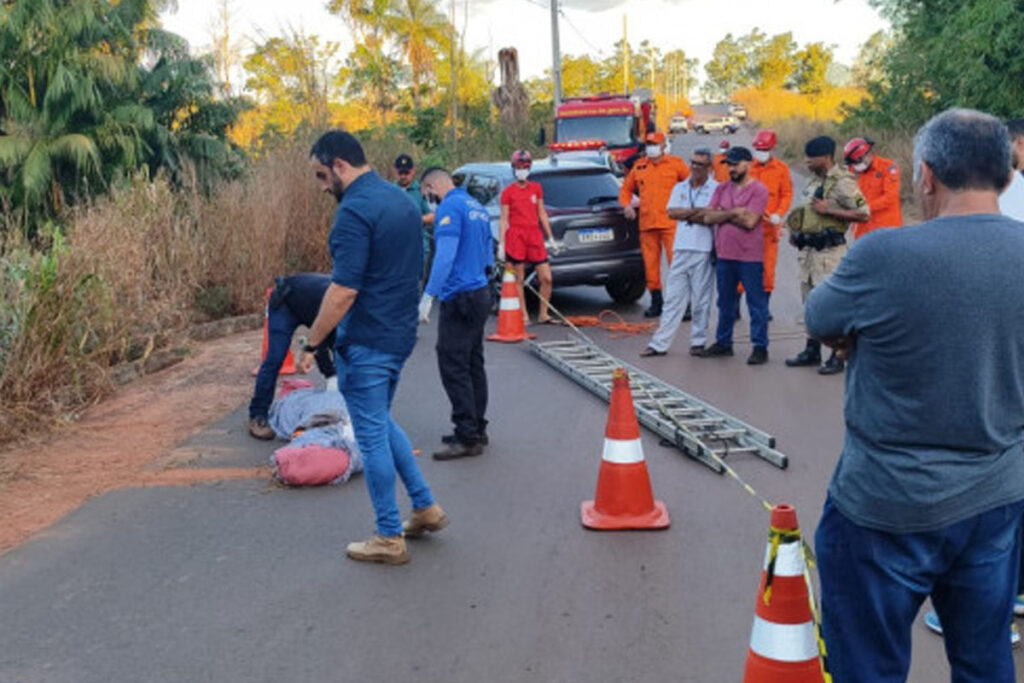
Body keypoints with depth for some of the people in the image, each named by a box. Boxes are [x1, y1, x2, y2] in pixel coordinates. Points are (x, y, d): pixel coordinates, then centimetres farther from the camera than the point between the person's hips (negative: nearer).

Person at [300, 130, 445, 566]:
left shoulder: (355, 210, -19)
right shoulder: (402, 200, 10)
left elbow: (344, 290, -23)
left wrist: (312, 343, -14)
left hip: (366, 341, -9)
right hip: (400, 334, 9)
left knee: (372, 435, 3)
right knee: (382, 423, 23)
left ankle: (389, 538, 13)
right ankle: (425, 507, 28)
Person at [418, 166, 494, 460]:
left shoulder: (450, 207, -12)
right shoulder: (477, 207, 17)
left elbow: (445, 256, -23)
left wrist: (428, 297, -24)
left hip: (460, 299, -10)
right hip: (480, 295, 10)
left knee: (453, 367, -7)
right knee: (473, 365, 14)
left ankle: (468, 438, -7)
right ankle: (477, 429, 21)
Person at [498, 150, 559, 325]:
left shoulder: (537, 188, 12)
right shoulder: (508, 192, 1)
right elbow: (504, 220, 0)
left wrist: (550, 237, 15)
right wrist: (501, 244, -5)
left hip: (535, 236, 4)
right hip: (516, 236, -4)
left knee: (546, 278, -1)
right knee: (519, 279, 2)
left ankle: (543, 314, 12)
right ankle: (524, 316, 11)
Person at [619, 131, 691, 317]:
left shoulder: (675, 164, 5)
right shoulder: (639, 167, 15)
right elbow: (626, 188, 25)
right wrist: (626, 204, 7)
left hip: (670, 223, -4)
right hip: (646, 224, 4)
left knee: (676, 261, -9)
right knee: (650, 265, 5)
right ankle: (656, 302, 14)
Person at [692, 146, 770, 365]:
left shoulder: (758, 190, -7)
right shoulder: (722, 189, 11)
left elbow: (749, 221, -18)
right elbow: (708, 217, 1)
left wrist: (722, 214, -7)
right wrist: (734, 212, -11)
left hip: (750, 256, -6)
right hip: (724, 255, 6)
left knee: (756, 303, 0)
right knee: (725, 302, 15)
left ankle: (760, 347, 4)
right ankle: (723, 342, 26)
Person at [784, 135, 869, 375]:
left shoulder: (842, 182, -11)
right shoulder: (814, 181, 16)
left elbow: (864, 213, -16)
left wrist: (829, 210, -20)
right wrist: (797, 230, 13)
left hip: (830, 250, -9)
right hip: (808, 249, 9)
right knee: (810, 302, 15)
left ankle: (838, 356, -2)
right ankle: (812, 350, 25)